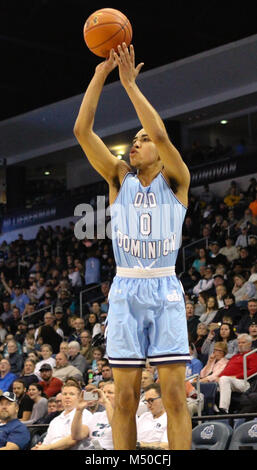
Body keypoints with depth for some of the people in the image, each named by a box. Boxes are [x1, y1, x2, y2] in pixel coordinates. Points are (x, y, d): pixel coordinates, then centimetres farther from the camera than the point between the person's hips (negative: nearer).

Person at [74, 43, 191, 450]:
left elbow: (160, 134, -17)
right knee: (126, 397, 0)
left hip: (165, 291, -2)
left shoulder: (176, 180, 2)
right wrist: (101, 75, -7)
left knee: (175, 395, -6)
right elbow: (82, 131, -2)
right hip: (125, 291, 2)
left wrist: (130, 84, -16)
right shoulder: (119, 178, 9)